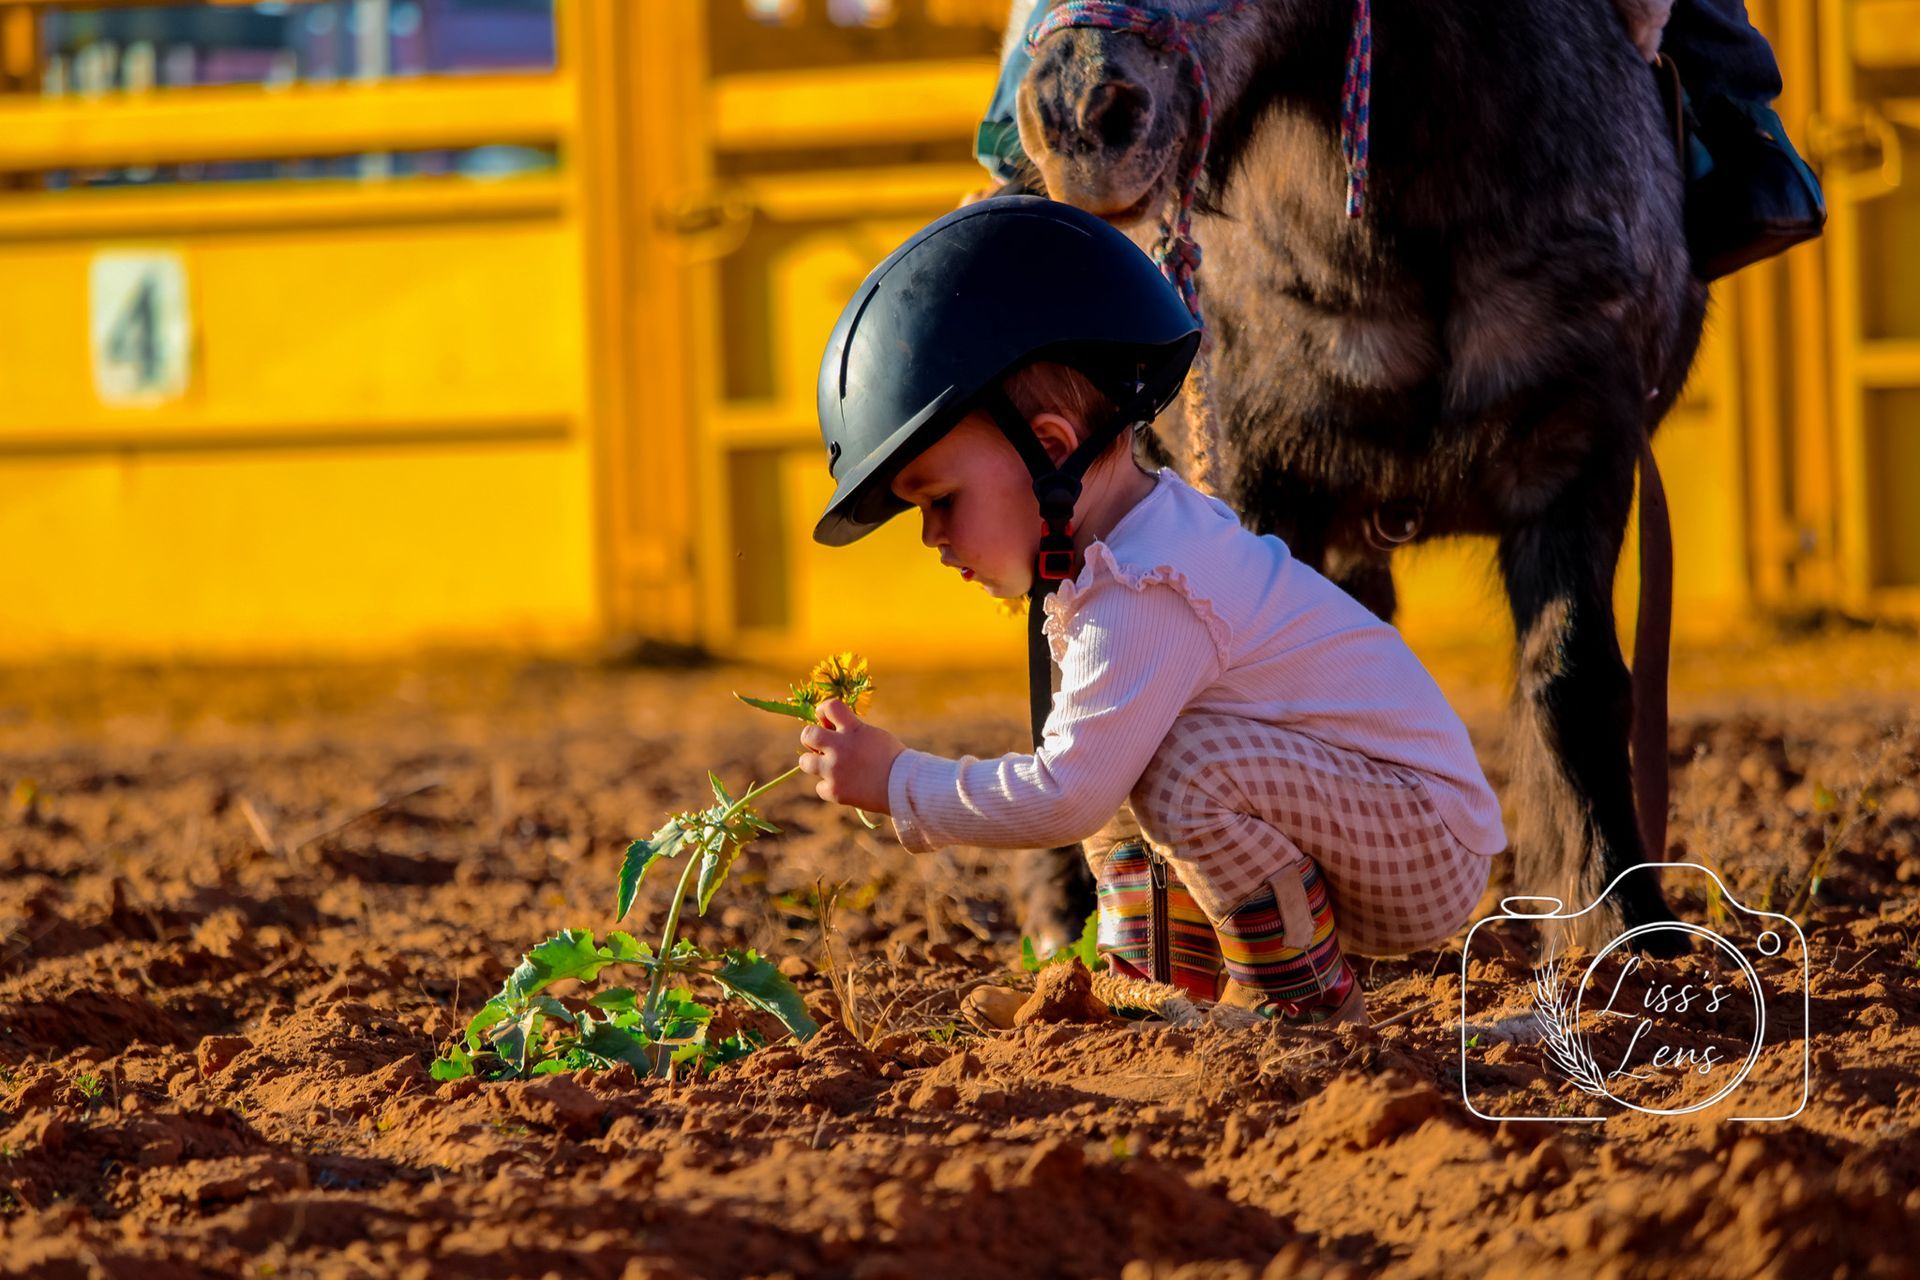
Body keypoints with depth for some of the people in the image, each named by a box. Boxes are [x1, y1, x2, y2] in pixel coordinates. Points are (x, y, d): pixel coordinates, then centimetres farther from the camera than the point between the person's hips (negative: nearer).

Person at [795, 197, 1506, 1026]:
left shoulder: (1146, 599, -24)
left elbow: (1066, 796, -27)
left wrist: (897, 785, -17)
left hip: (1432, 841, -10)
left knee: (1190, 765, -28)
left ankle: (1311, 1006, -16)